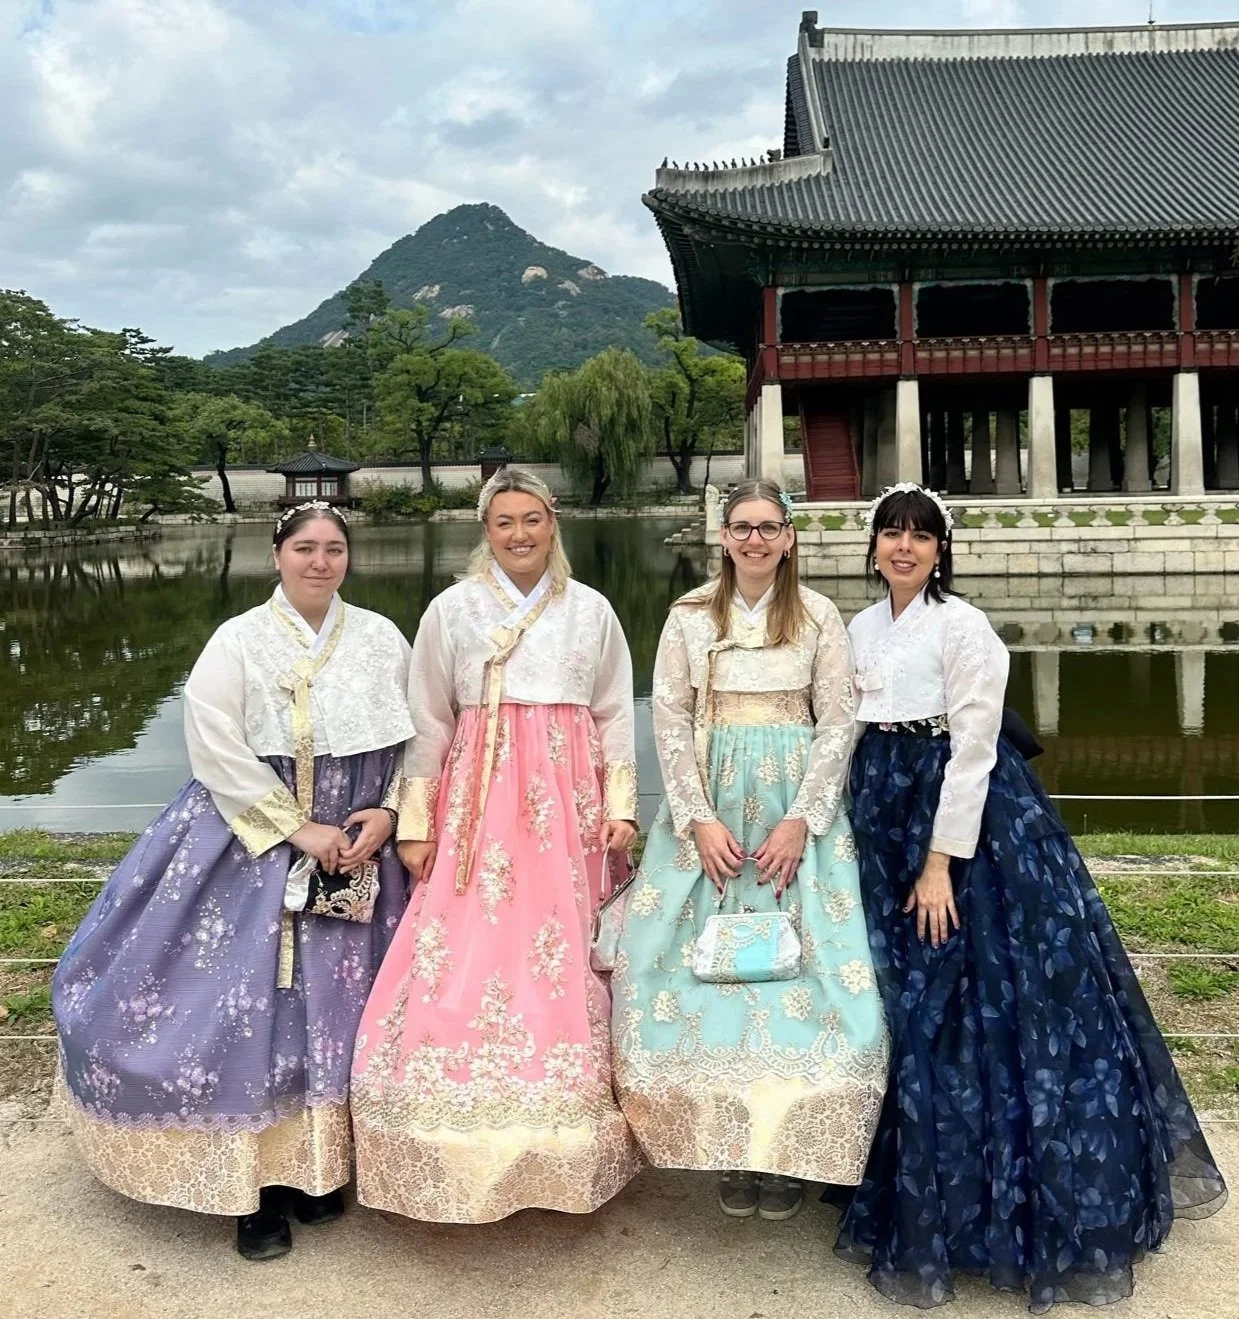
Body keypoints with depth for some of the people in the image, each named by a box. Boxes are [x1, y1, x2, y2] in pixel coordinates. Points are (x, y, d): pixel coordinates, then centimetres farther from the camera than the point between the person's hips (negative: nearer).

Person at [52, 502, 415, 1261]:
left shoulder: (381, 637, 3)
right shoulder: (239, 640, -6)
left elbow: (418, 736, 6)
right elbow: (215, 747, -13)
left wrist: (389, 812, -10)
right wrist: (298, 830, -16)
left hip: (361, 844, 3)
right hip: (259, 843, -3)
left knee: (341, 1003, 8)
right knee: (256, 1005, -3)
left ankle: (321, 1167, 23)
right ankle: (259, 1184, 11)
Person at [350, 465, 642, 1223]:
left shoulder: (591, 610, 9)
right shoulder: (452, 610, 5)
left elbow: (617, 716, 10)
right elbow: (429, 723, 5)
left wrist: (622, 808, 3)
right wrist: (416, 821, 2)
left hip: (567, 806, 1)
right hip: (478, 805, -1)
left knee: (565, 961, 1)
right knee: (468, 961, -5)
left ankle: (563, 1146, 15)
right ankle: (474, 1146, 7)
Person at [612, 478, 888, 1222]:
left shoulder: (819, 617, 3)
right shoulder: (690, 616, 5)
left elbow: (837, 724, 0)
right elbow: (670, 720, 1)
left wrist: (799, 821, -10)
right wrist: (700, 819, -9)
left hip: (796, 805, -1)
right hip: (709, 807, 1)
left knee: (800, 964, -4)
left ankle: (790, 1152, 11)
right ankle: (731, 1149, 12)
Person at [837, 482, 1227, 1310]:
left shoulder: (962, 626, -10)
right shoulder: (861, 628, 11)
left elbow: (973, 748, -15)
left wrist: (941, 861, -19)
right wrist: (863, 830, 10)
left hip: (965, 817, -7)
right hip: (887, 821, 7)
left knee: (974, 1005, -2)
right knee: (904, 1008, 13)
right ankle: (919, 1202, 30)